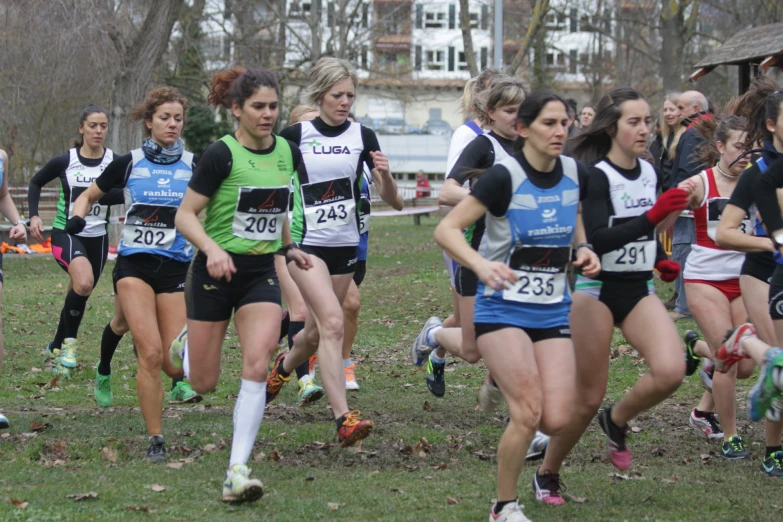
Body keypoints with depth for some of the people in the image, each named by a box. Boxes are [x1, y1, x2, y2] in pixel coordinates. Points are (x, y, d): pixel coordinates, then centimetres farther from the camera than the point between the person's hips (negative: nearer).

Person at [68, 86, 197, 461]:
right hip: (134, 265, -1)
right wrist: (77, 216, -6)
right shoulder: (128, 164, 2)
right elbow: (89, 195, 15)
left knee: (176, 364, -6)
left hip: (176, 267, 1)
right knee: (151, 353, -17)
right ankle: (155, 440, -4)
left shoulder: (194, 165, 3)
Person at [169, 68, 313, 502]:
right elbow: (185, 215, -12)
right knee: (204, 383, 6)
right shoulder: (221, 154, -14)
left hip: (262, 274, 4)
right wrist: (211, 248, -28)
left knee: (256, 368, -16)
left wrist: (288, 246, 15)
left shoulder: (287, 152, 3)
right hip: (217, 273, -3)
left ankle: (237, 473, -15)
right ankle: (186, 345, 44)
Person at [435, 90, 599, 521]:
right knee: (529, 414, -16)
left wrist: (583, 248, 1)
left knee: (557, 421, -7)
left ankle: (507, 382, 28)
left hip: (552, 311, 5)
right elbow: (447, 230, -18)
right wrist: (482, 265, -35)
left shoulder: (574, 173, 0)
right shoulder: (505, 176, -16)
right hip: (503, 309, -5)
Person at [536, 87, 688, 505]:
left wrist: (660, 260, 5)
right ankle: (547, 475, 21)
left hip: (639, 289, 6)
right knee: (588, 399, -1)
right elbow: (598, 240, -26)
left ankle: (617, 421, 10)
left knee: (670, 371, -19)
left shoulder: (650, 173, 7)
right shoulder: (597, 176, -14)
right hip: (597, 289, -5)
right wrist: (653, 216, -34)